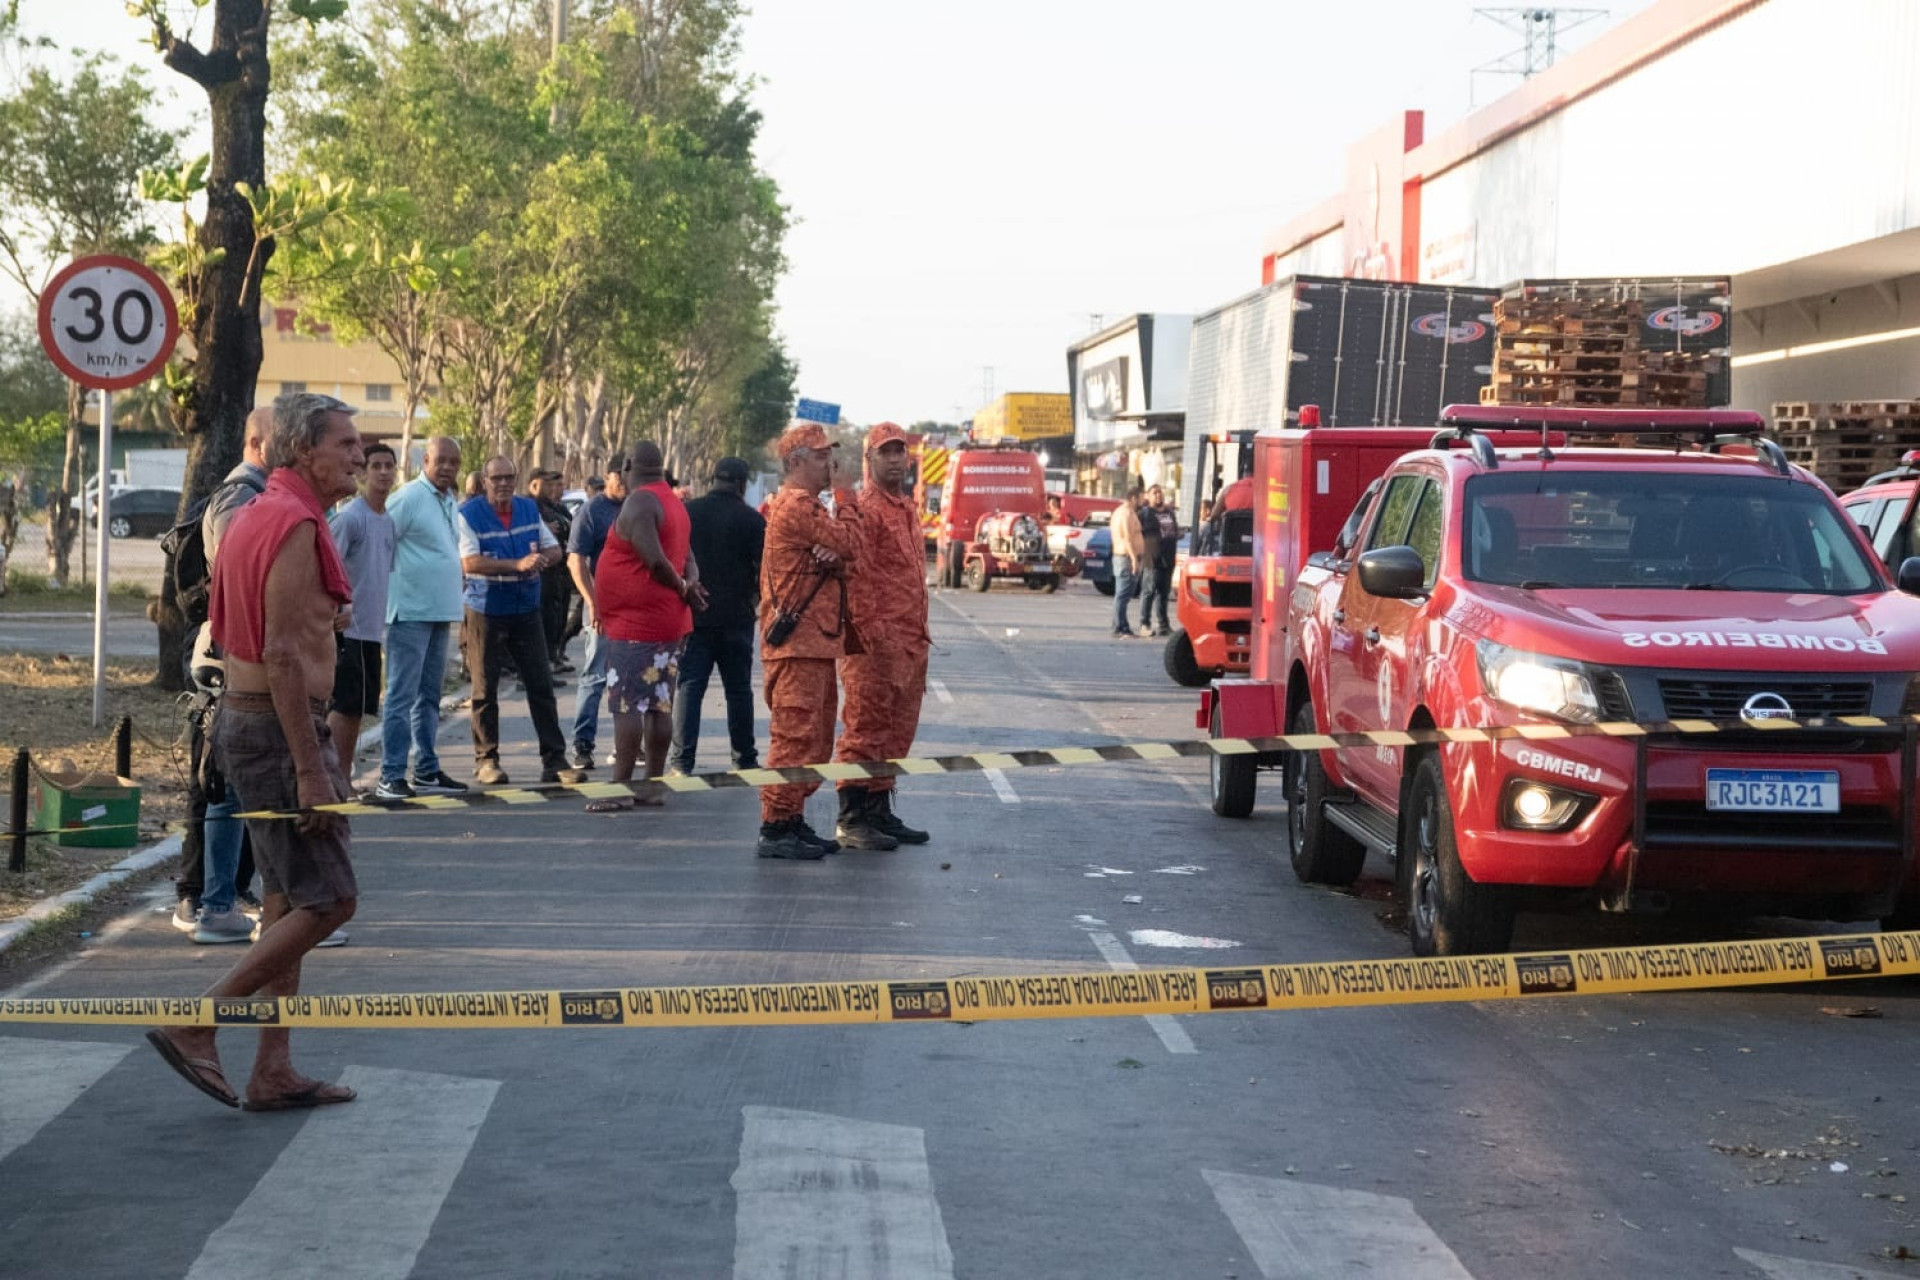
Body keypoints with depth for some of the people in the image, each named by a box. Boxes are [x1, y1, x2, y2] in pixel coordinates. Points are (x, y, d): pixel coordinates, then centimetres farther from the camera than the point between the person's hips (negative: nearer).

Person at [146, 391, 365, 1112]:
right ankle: (195, 1024, -3)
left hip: (245, 719, 10)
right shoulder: (296, 526, -17)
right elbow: (283, 656, -23)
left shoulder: (259, 515, 14)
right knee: (328, 901, -6)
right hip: (279, 728, -10)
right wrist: (311, 770, -23)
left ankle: (273, 1073, 16)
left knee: (288, 902, 13)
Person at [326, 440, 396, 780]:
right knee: (344, 706, -7)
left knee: (357, 708, 11)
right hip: (349, 629, -8)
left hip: (373, 630, 8)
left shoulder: (389, 521, 14)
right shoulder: (350, 517, -11)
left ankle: (344, 779, 16)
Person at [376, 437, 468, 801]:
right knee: (402, 696, -7)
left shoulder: (448, 501, 14)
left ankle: (427, 772, 21)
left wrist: (451, 608, 17)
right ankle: (391, 777, -6)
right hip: (410, 612, -9)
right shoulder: (409, 497, -12)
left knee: (429, 697, 14)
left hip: (440, 614, 9)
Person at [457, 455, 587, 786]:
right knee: (485, 690, 1)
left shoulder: (529, 509, 10)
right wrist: (518, 564, -25)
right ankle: (486, 761, 11)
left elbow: (554, 549, 13)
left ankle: (554, 759, 4)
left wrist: (542, 559, -12)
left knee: (542, 685, 1)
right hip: (486, 613, -4)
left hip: (527, 611, 4)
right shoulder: (469, 514, -6)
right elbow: (470, 563, -18)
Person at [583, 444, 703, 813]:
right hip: (669, 621, 9)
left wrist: (683, 588, -7)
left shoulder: (638, 502, -14)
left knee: (627, 705, -8)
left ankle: (621, 787, -10)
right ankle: (654, 782, 14)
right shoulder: (675, 502, 16)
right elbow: (688, 557, 16)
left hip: (635, 622, -9)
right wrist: (689, 584, -4)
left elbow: (656, 560, -23)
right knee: (660, 706, 10)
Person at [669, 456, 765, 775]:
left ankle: (681, 760, -9)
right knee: (739, 689, 10)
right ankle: (744, 758, 14)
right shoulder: (751, 519, -5)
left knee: (687, 687, -1)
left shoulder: (687, 512, 1)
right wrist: (755, 597, 13)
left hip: (692, 614, 1)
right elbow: (764, 567, -5)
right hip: (736, 616, -1)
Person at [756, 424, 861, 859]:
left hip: (815, 643, 11)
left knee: (815, 739, 14)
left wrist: (834, 558, -10)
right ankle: (776, 828, -9)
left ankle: (792, 821, 19)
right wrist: (847, 500, -1)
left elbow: (842, 554, 15)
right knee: (795, 735, -10)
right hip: (798, 644, -11)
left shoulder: (806, 505, 23)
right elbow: (848, 545, -17)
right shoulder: (797, 505, -12)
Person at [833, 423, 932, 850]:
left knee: (896, 733, 12)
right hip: (876, 641, -9)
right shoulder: (863, 508, -9)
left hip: (909, 643, 9)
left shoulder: (907, 509, 19)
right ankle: (852, 819, -4)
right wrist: (871, 634, -20)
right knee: (866, 730, -7)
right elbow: (856, 575, -16)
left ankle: (880, 811, 19)